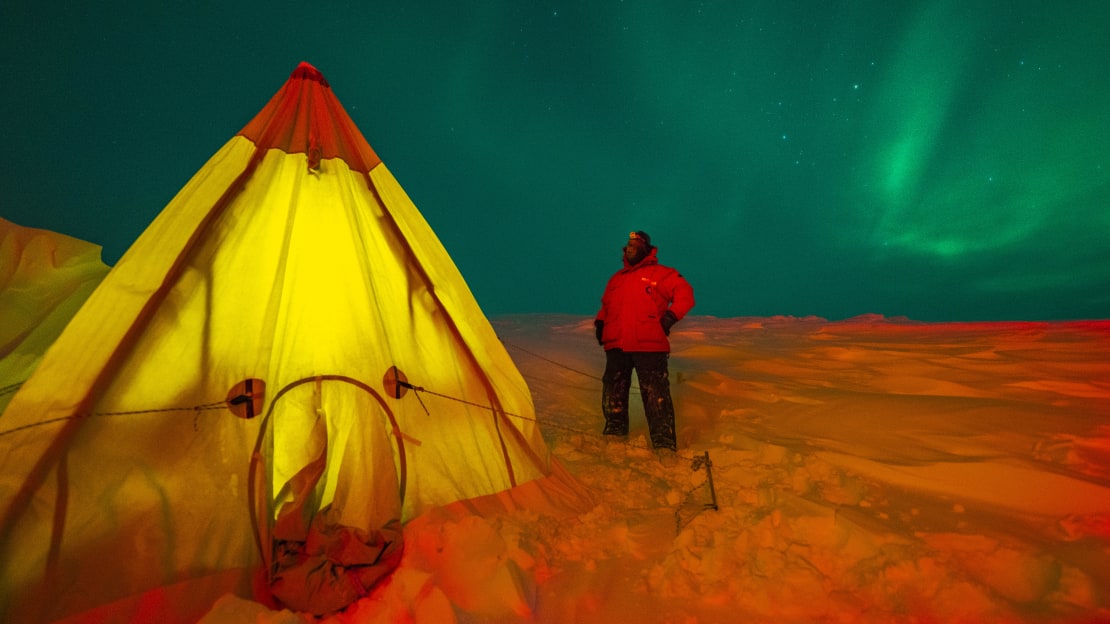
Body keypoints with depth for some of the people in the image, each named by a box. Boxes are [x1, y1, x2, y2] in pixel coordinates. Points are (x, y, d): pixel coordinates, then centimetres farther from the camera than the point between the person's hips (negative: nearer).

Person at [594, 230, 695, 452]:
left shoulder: (660, 273, 5)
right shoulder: (616, 278, 23)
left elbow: (685, 293, -2)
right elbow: (606, 305, 31)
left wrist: (671, 316, -13)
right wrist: (600, 322, 14)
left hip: (649, 347, -5)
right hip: (616, 346, 6)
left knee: (656, 397, -6)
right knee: (613, 395, 10)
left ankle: (665, 446, 4)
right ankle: (615, 435, 26)